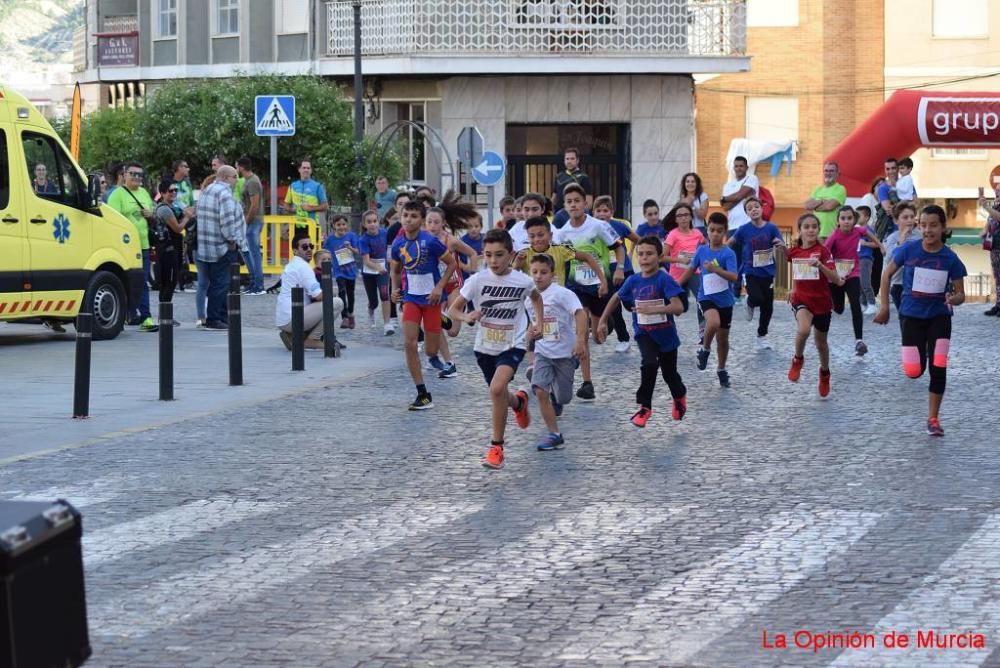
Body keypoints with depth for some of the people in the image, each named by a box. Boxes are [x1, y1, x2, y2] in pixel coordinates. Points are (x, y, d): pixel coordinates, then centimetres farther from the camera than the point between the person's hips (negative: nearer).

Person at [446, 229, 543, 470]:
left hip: (513, 345, -3)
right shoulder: (477, 280, -15)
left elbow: (536, 298, 13)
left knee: (497, 389, -25)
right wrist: (466, 317, -32)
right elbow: (453, 310, -11)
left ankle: (497, 446, -12)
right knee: (499, 396, 18)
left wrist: (539, 323, 1)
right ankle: (519, 402, 57)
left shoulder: (523, 281, -12)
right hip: (485, 346, 3)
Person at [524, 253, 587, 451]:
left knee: (563, 397, 6)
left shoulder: (562, 294, -15)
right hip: (543, 353, 4)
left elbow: (580, 313, -25)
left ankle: (557, 399, 45)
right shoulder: (529, 298, 2)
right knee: (540, 391, -17)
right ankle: (554, 435, -9)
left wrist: (580, 340, -36)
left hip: (566, 353, -3)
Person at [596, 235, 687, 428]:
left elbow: (678, 307, -28)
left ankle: (680, 396, 49)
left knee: (669, 373, 15)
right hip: (644, 333, 2)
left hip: (665, 334, -2)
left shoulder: (664, 280, -20)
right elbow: (616, 298, 13)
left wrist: (653, 309, -38)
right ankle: (644, 407, -13)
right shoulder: (633, 281, -6)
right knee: (650, 364, -25)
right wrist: (602, 322, 13)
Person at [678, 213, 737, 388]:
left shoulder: (728, 253, -10)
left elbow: (734, 277, -21)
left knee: (723, 338, 10)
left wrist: (715, 269, -35)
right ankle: (705, 349, -4)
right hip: (705, 297, 0)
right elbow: (691, 270, 15)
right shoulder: (701, 250, 0)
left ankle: (721, 370, 31)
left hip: (725, 300, 0)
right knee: (714, 322, -31)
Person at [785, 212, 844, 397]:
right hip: (801, 299, 1)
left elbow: (836, 279, -19)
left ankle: (825, 373, 42)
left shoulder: (823, 251, -11)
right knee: (803, 330, -30)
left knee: (820, 341, 15)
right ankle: (798, 359, -3)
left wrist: (821, 265, -33)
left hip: (822, 301, -1)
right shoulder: (793, 252, -2)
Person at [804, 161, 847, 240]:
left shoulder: (840, 189, -1)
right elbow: (807, 205, 5)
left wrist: (815, 205, 1)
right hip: (816, 233, 6)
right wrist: (822, 201, -9)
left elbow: (830, 206, -14)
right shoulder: (818, 190, 19)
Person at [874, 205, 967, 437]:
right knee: (914, 371, -5)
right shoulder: (908, 250, -12)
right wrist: (884, 307, 1)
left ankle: (933, 418, 9)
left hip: (939, 316, 0)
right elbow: (887, 275, 2)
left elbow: (960, 294, -4)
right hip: (912, 315, 0)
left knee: (938, 368, -5)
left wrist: (953, 299, -27)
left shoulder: (950, 258, -11)